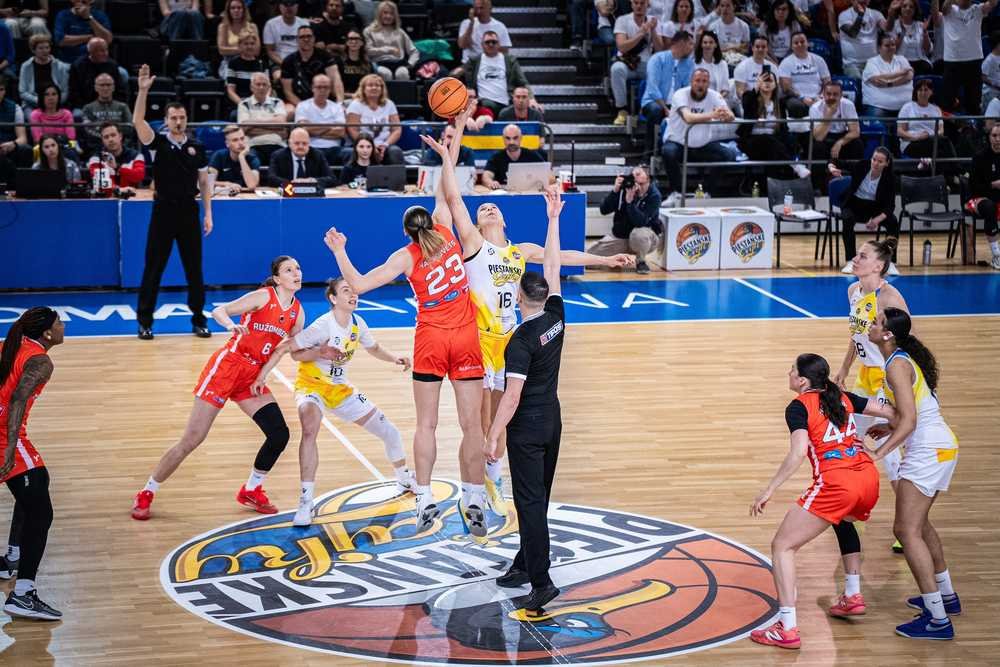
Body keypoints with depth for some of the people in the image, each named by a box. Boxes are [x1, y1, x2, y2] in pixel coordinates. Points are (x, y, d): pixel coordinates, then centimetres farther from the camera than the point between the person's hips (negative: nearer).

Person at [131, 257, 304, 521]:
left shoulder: (297, 311, 7)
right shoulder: (263, 297, -10)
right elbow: (218, 311, -14)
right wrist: (231, 325, -35)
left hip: (253, 376, 6)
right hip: (227, 366, -6)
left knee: (279, 435, -7)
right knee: (192, 439, -6)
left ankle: (251, 491, 17)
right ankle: (145, 495, 7)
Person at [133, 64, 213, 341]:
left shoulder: (197, 148, 6)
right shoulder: (158, 143, 0)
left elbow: (204, 183, 11)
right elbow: (138, 120, -16)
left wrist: (208, 213, 4)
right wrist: (143, 90, -27)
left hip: (189, 213, 2)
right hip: (163, 211, -2)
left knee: (194, 269, 6)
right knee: (153, 270, 1)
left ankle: (199, 320, 15)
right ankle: (145, 322, 8)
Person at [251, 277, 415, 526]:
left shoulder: (357, 323, -4)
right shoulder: (323, 326, -24)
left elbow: (374, 349, 14)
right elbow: (286, 348, -21)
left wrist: (395, 358, -1)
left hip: (341, 389, 7)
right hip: (312, 386, -7)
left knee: (390, 432, 8)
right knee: (310, 430, -39)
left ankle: (404, 481, 38)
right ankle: (305, 503, -34)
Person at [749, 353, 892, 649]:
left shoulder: (799, 407, -1)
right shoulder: (842, 398, 16)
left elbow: (798, 453, -14)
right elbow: (888, 411, 17)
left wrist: (769, 490, -13)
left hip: (835, 483, -7)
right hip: (869, 479, 7)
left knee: (782, 546, 3)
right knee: (844, 521, 41)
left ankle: (787, 629, -6)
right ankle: (853, 596, 37)